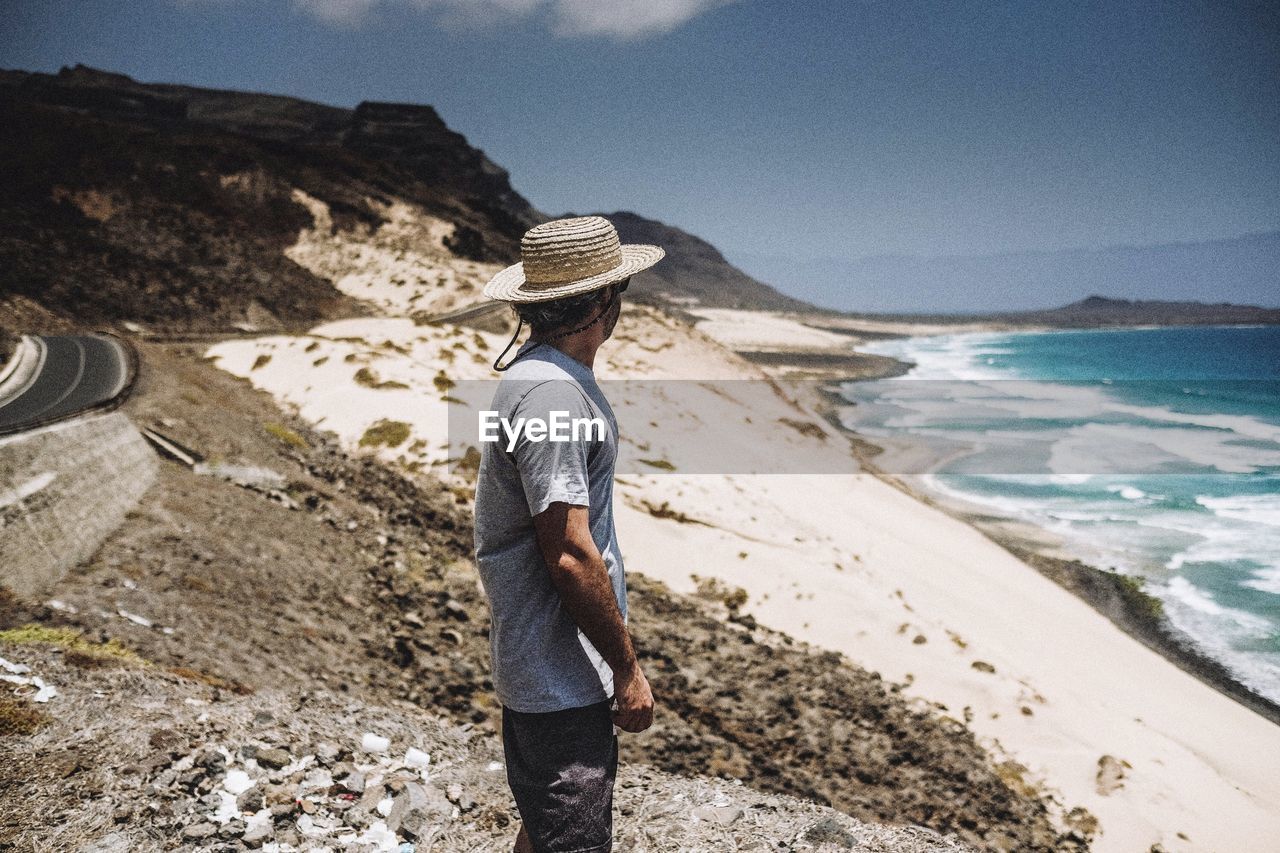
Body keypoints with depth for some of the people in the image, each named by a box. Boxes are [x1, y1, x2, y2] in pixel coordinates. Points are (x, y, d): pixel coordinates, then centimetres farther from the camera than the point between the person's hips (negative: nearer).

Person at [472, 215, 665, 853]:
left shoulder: (538, 375, 11)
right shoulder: (550, 393, -23)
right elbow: (569, 555, -25)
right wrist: (628, 668, -16)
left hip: (547, 672, 10)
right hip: (563, 678, -10)